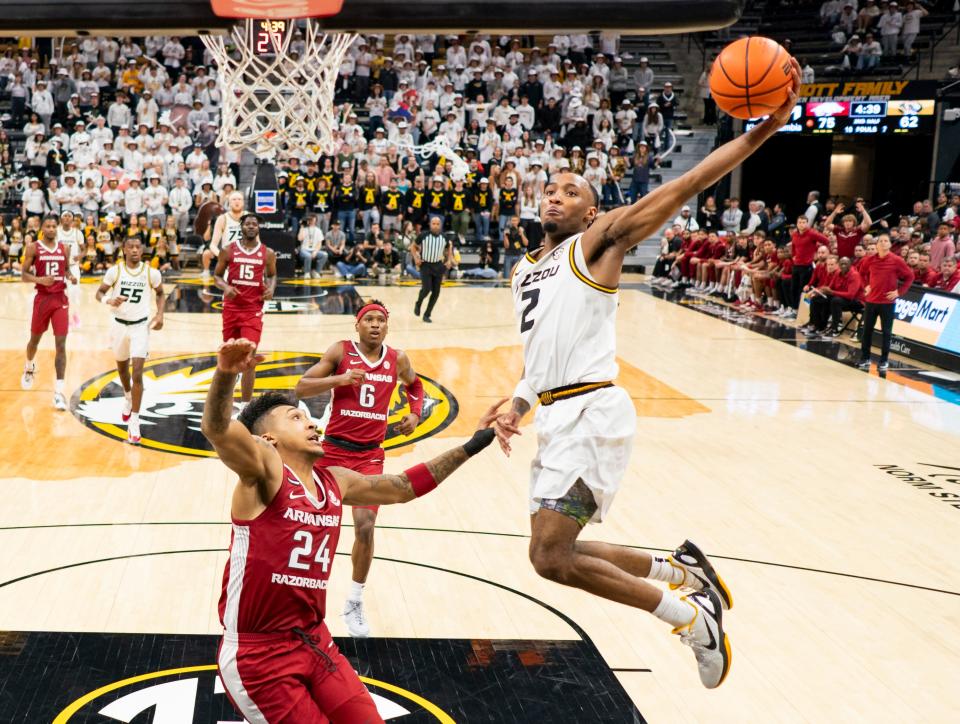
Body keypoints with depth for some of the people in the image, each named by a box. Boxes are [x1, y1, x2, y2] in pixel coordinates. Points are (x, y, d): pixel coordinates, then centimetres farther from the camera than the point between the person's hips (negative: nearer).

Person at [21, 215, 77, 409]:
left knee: (61, 344, -8)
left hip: (61, 299, 1)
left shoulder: (64, 248, 4)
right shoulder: (33, 248, -4)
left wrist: (71, 277, -4)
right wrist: (40, 280, -23)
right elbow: (24, 275, -4)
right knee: (35, 339, 17)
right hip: (42, 298, -1)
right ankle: (29, 367, 51)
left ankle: (59, 391, -9)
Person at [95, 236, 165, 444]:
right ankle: (128, 398, 54)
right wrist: (109, 300, -26)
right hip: (119, 325, 2)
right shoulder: (115, 270, -9)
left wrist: (160, 314, -6)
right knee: (122, 367, 22)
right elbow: (99, 293, -4)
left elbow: (160, 293, 9)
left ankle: (134, 423, -10)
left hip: (141, 326, -2)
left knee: (137, 374, -13)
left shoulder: (151, 273, -8)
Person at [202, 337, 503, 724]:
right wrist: (226, 373, -52)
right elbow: (216, 429, -31)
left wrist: (472, 445, 18)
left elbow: (403, 487, 18)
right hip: (257, 654, -7)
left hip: (315, 642, 7)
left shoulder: (335, 482, 8)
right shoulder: (264, 471, -13)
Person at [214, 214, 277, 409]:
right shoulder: (228, 250, 0)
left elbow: (272, 275, 16)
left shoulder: (268, 253, 1)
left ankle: (245, 405, -7)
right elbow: (217, 275, 6)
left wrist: (271, 288, -6)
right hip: (231, 308, 1)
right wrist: (225, 287, -15)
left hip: (253, 310, -1)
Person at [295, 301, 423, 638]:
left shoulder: (398, 359, 2)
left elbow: (415, 385, 24)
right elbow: (301, 388, -12)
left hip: (370, 455, 1)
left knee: (365, 527, -11)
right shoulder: (341, 351, -6)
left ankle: (355, 602, 9)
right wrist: (340, 379, -24)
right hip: (334, 449, -1)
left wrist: (415, 414, 7)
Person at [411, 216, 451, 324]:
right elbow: (413, 246, 3)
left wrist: (449, 260, 4)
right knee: (427, 289, -17)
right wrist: (416, 258, -10)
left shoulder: (444, 238, -2)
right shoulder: (423, 236, -11)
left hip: (438, 266, 3)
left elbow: (449, 248, 18)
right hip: (425, 265, -3)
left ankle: (427, 315, 15)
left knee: (436, 292, 1)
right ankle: (418, 304, 16)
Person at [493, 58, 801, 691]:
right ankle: (683, 571, 31)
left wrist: (762, 131, -20)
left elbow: (679, 190, -11)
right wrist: (517, 408, 11)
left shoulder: (597, 242, 0)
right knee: (558, 549, 14)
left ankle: (690, 617, 1)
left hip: (593, 412, -9)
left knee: (551, 555, -14)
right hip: (557, 415, 9)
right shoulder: (526, 269, 21)